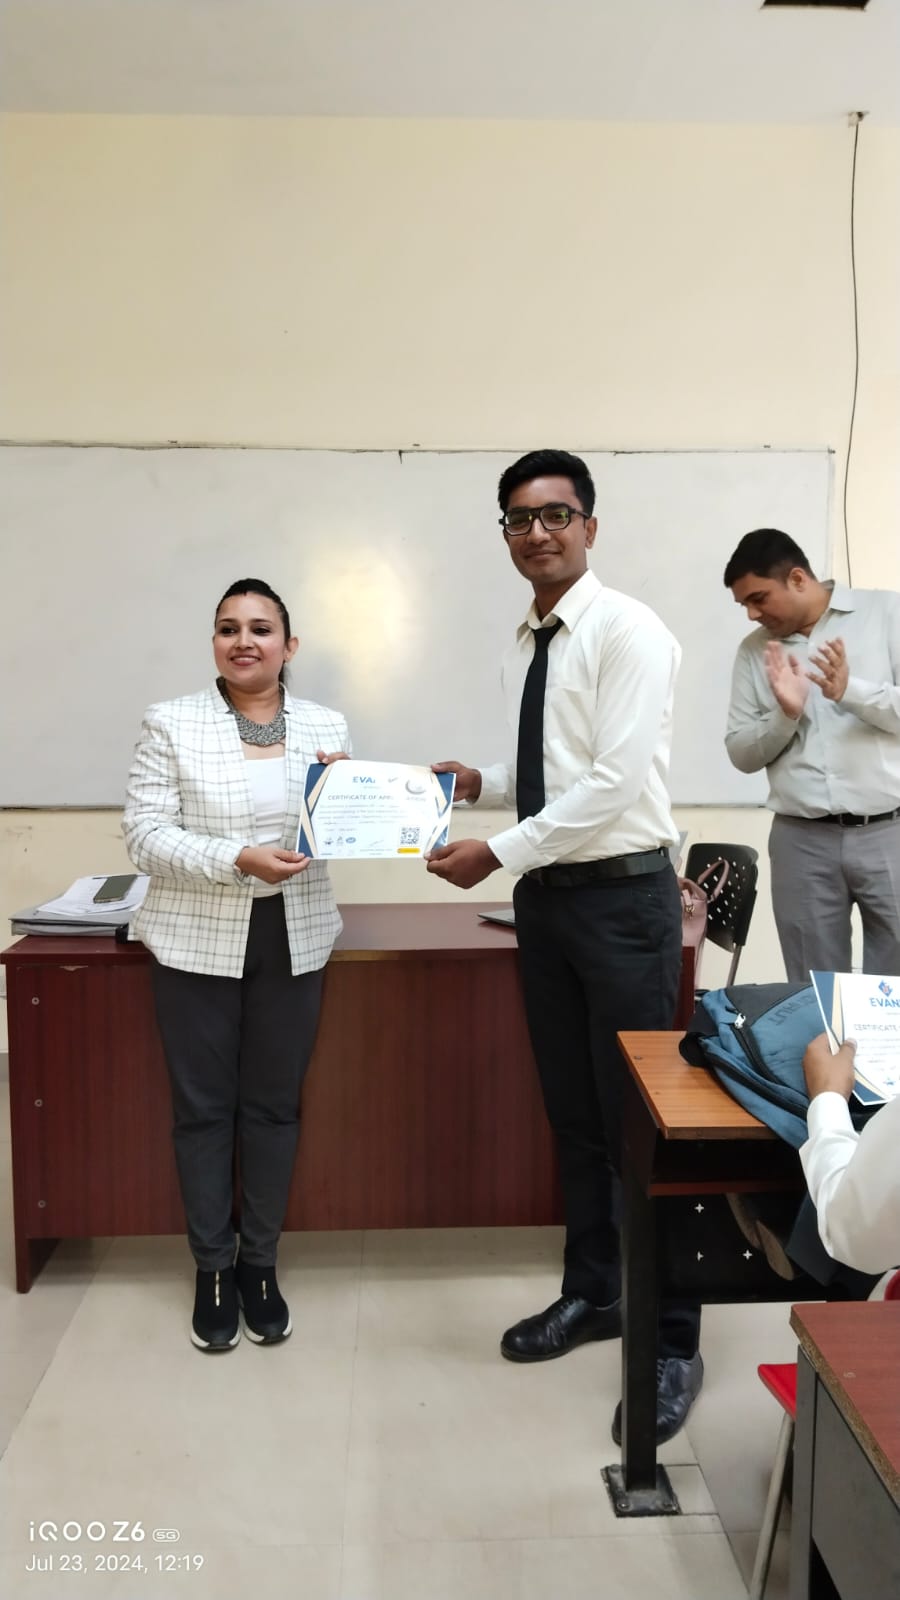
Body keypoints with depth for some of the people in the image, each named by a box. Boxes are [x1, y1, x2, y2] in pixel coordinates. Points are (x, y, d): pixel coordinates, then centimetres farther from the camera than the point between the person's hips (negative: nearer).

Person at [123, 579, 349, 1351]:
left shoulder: (326, 726, 5)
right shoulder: (171, 722, -3)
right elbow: (145, 833, -9)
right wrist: (237, 861, -22)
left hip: (293, 941, 2)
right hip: (199, 943, -2)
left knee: (274, 1106, 11)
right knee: (203, 1108, 8)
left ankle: (261, 1263, 28)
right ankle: (213, 1268, 25)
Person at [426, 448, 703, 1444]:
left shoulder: (627, 632, -12)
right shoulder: (525, 644, 12)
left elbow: (614, 782, -20)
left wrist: (497, 852, -18)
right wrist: (481, 785, 2)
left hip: (623, 896, -7)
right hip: (546, 897, 8)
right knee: (571, 1112, 17)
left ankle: (672, 1344, 18)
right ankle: (590, 1294, 36)